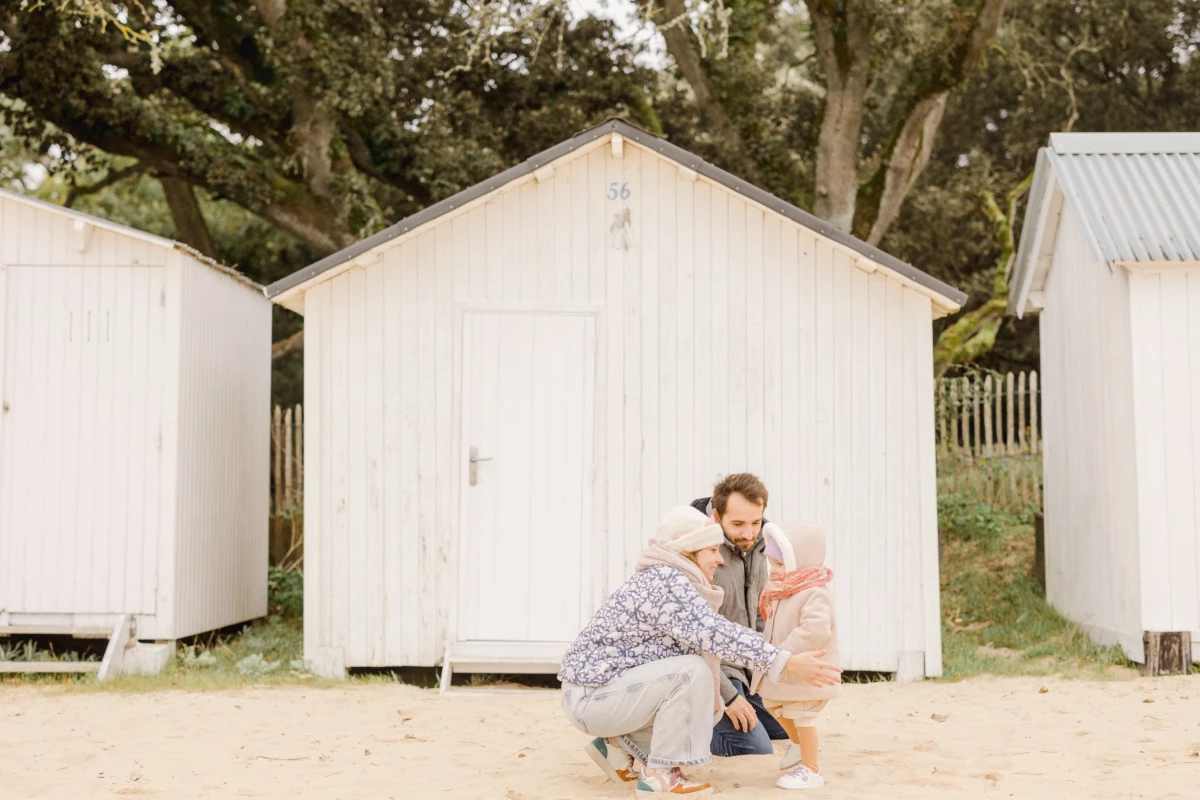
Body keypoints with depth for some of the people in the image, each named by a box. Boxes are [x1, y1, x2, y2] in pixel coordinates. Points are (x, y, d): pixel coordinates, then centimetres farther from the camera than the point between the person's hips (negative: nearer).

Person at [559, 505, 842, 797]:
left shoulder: (670, 580, 12)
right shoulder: (666, 581, -20)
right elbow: (716, 634, -30)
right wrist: (786, 664, -32)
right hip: (593, 696, -10)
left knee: (707, 706, 11)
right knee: (693, 671, -24)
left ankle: (621, 746, 14)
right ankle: (659, 776, -15)